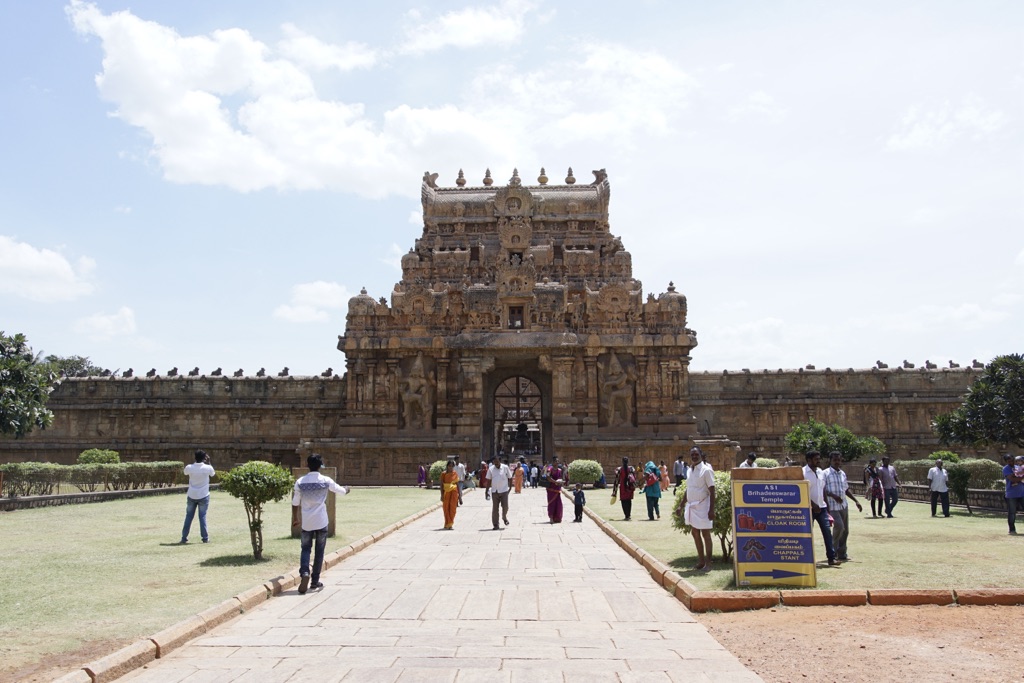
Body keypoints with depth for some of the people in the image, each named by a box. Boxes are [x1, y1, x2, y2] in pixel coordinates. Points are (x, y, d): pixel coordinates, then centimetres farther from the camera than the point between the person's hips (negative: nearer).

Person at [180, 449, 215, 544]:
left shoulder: (189, 467, -9)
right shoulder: (208, 468, -13)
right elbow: (213, 473, 10)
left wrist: (194, 463, 14)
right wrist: (208, 462, 9)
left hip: (191, 495, 1)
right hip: (203, 496, -1)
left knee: (189, 516, 12)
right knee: (202, 516, 6)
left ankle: (184, 538, 13)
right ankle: (205, 538, 6)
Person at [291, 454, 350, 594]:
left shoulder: (300, 481, -5)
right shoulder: (326, 481, -6)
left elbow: (295, 503, 1)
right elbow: (341, 491, 9)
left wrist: (295, 519, 15)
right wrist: (347, 490, 33)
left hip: (306, 522, 1)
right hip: (321, 521, -1)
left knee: (305, 548, 14)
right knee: (319, 550, 10)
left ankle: (304, 573, -10)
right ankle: (315, 581, 14)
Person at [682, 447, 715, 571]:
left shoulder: (706, 470, -11)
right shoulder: (690, 470, 10)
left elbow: (712, 491, -13)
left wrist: (712, 509, -18)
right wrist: (683, 505, 14)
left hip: (702, 506, -7)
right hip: (691, 507, 7)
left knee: (705, 535, 1)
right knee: (695, 534, 12)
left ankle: (708, 563, 9)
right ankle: (701, 561, 23)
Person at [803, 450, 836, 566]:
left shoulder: (820, 471, 11)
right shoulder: (803, 472, -10)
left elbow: (823, 489, 17)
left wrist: (827, 505, 14)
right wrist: (813, 504, -20)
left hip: (821, 507, 6)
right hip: (809, 508, -6)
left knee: (827, 531, -2)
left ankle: (831, 558, 0)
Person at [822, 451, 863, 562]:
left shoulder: (843, 474, 13)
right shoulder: (826, 474, -9)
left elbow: (846, 489, 21)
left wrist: (856, 501, 15)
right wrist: (833, 496, -24)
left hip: (844, 506, 7)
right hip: (832, 506, -7)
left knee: (845, 530, 9)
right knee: (839, 526, -18)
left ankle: (842, 554, 19)